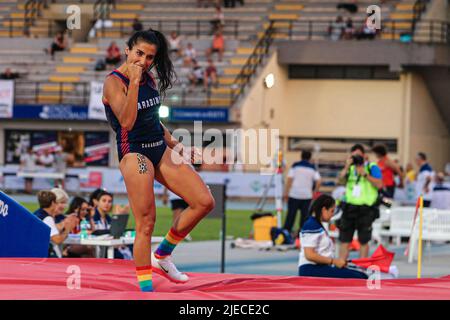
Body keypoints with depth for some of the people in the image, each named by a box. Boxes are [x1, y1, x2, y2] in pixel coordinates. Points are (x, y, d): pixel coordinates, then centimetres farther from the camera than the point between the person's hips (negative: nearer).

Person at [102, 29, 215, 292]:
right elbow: (127, 121, -26)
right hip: (134, 154, -8)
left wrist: (174, 143, 18)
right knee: (146, 222, -9)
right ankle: (145, 288, -1)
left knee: (205, 202, -1)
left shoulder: (149, 78, 11)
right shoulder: (114, 82, -11)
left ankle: (162, 255, 13)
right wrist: (134, 82, -28)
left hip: (160, 150, 8)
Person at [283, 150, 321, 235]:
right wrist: (315, 192, 12)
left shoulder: (295, 166, 0)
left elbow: (289, 180, -5)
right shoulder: (313, 168, 4)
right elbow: (318, 182, -2)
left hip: (294, 194, -1)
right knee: (304, 215, 6)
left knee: (291, 215, 2)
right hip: (307, 195, 1)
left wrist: (286, 193, 0)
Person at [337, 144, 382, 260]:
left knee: (363, 241, 3)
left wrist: (365, 174, -14)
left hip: (365, 210, -4)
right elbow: (341, 179, 0)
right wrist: (347, 166, -9)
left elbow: (379, 184, -11)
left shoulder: (372, 167, 0)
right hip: (349, 207, 4)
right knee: (344, 240, 2)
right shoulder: (350, 168, 14)